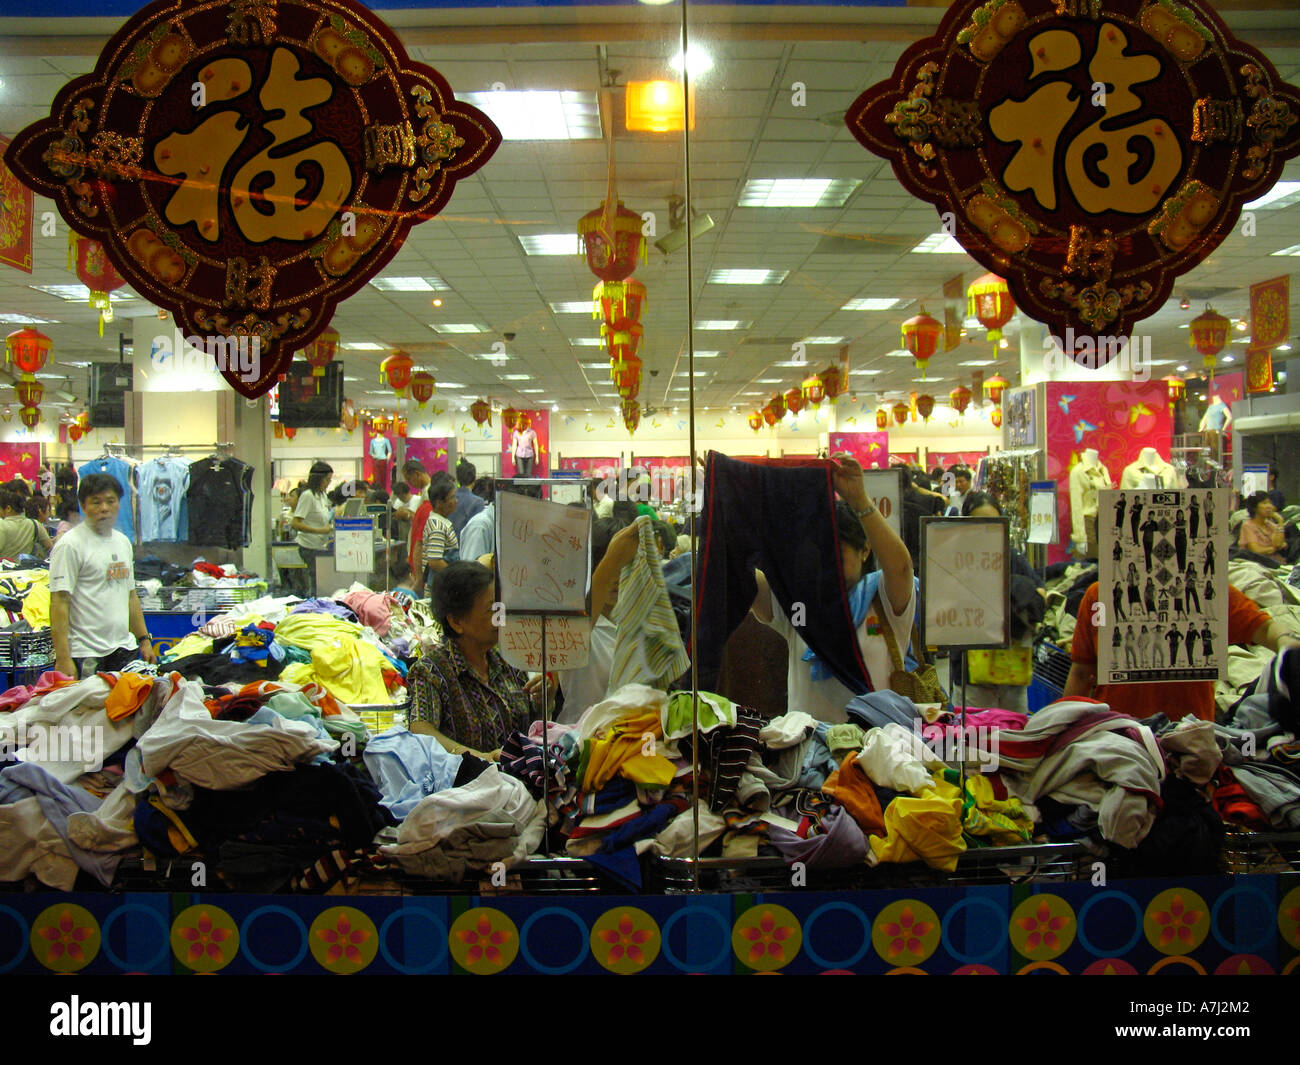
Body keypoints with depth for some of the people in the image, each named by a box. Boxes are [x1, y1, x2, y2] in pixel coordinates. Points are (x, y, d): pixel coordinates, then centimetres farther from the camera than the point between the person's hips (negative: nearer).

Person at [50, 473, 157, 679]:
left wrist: (144, 640, 19)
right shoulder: (70, 544, -9)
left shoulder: (123, 542, 15)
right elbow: (59, 602, -14)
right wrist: (62, 658, -20)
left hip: (124, 649, 7)